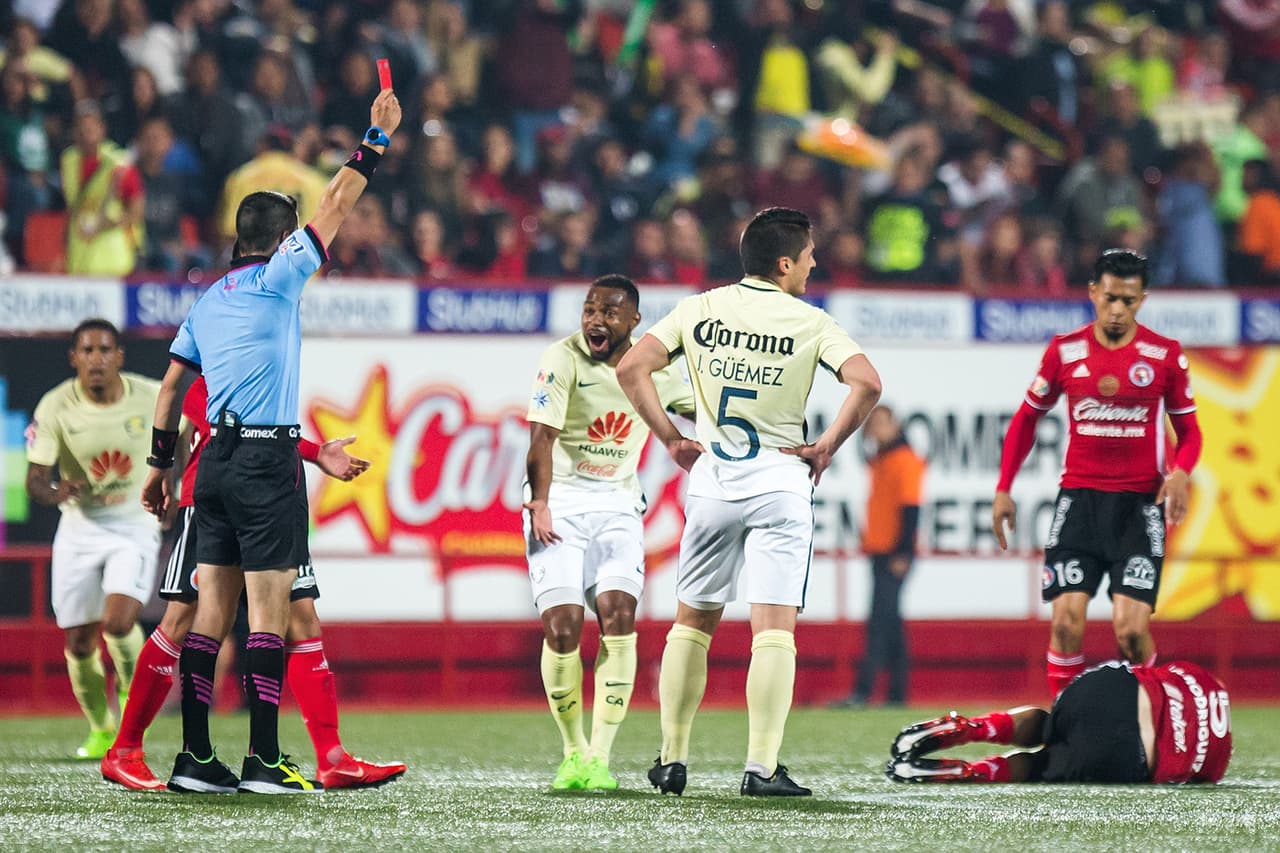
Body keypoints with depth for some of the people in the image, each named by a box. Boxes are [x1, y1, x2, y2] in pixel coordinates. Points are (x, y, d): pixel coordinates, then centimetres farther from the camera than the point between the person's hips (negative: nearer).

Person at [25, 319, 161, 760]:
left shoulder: (152, 397, -12)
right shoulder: (55, 407, -14)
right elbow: (35, 479, -14)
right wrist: (56, 493, -36)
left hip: (136, 527, -1)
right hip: (80, 527, 1)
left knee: (118, 623, -23)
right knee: (79, 644, 3)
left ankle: (130, 689, 9)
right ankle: (100, 731, 27)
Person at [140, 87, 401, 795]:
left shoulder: (207, 302, 16)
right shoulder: (276, 279, -3)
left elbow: (171, 386, 18)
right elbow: (336, 208, -4)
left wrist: (161, 461, 24)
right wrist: (376, 140, 3)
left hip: (217, 460, 7)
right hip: (267, 458, -7)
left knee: (213, 609, 5)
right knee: (269, 609, -7)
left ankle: (195, 756, 2)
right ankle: (263, 759, -11)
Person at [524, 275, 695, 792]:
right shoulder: (563, 360, -10)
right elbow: (542, 438, -19)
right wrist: (540, 505, -29)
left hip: (617, 504, 3)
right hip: (559, 502, -3)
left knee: (618, 614, -18)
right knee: (562, 626, -15)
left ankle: (599, 758, -15)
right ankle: (573, 751, 6)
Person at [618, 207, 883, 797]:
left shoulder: (699, 311, 4)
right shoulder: (808, 323, -5)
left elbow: (631, 369, -3)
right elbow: (866, 383, -17)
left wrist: (671, 438, 3)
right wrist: (826, 446, -6)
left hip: (711, 480, 3)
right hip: (780, 482, -3)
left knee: (692, 622, 15)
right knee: (774, 631, -5)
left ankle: (673, 761, 16)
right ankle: (762, 767, -13)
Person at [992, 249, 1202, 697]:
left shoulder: (1165, 355, -1)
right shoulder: (1065, 350, 2)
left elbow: (1189, 429, 7)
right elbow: (1027, 419, 14)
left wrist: (1180, 473, -14)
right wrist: (1003, 489, 8)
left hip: (1140, 504, -2)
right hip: (1079, 500, 2)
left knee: (1131, 629, -11)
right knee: (1066, 622, -9)